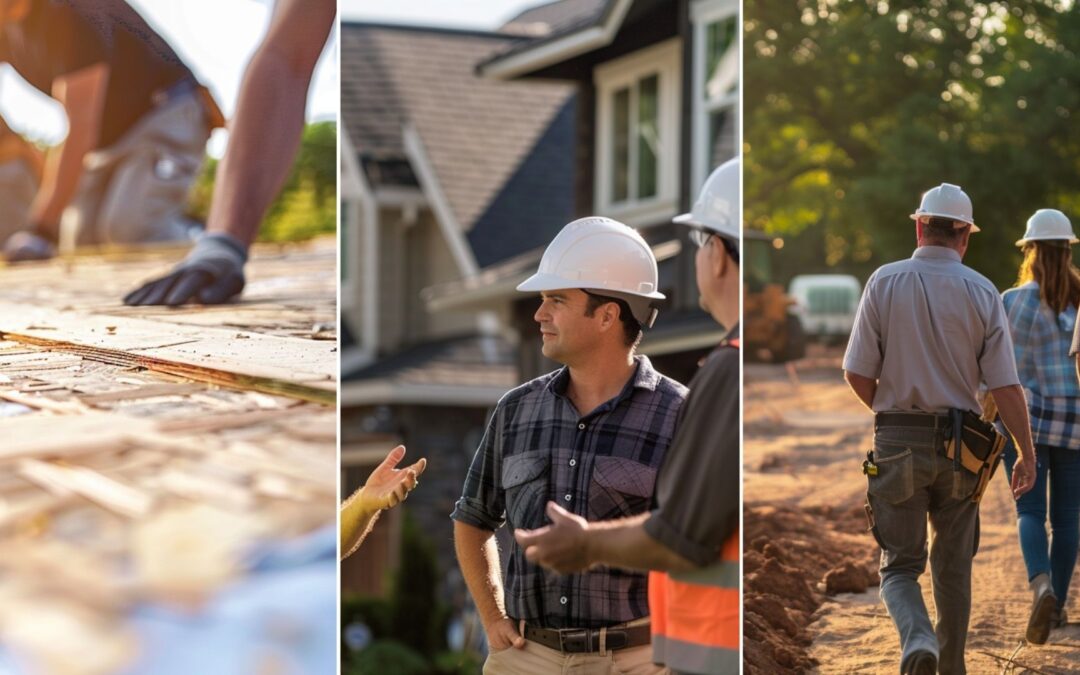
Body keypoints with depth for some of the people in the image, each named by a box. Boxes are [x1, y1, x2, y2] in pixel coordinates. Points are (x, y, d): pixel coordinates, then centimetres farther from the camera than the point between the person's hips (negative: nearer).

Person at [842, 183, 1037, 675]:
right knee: (953, 565, 17)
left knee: (900, 566, 4)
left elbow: (858, 375, -4)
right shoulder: (982, 292, -3)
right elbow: (1005, 385, -6)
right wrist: (1027, 453, 3)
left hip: (897, 442, -1)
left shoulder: (885, 282, -4)